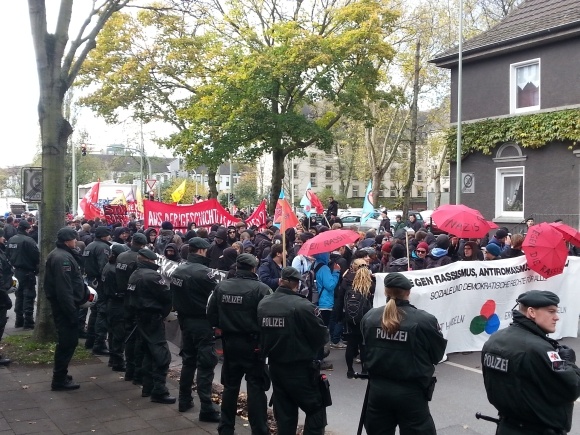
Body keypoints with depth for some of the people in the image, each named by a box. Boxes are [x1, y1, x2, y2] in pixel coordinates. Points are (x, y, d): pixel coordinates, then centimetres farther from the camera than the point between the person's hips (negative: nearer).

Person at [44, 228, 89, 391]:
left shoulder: (59, 254, 14)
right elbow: (64, 289, -26)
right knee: (68, 342, -4)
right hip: (64, 306, -11)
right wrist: (72, 312, -25)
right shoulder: (63, 258, -21)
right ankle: (59, 380, 4)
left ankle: (60, 375, 29)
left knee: (66, 341, 19)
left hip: (61, 305, 11)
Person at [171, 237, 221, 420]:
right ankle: (206, 409, 0)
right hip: (202, 322, -8)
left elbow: (175, 297, 11)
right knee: (205, 364, -3)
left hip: (185, 320, 8)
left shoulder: (178, 270, 5)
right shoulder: (204, 272, -20)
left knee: (188, 360, 19)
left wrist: (182, 316, 16)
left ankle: (184, 401, 27)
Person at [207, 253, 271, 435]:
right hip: (253, 344, -4)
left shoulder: (221, 286, -1)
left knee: (230, 386, 17)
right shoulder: (261, 289, -15)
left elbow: (211, 315, 2)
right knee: (256, 388, 3)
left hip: (229, 343, 5)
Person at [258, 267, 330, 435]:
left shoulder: (263, 304, -1)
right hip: (300, 369, -6)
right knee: (316, 409, 8)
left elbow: (259, 334, 10)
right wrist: (309, 347, 7)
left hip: (275, 367, 6)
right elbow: (322, 336, -12)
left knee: (284, 413, 14)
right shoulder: (302, 306, -19)